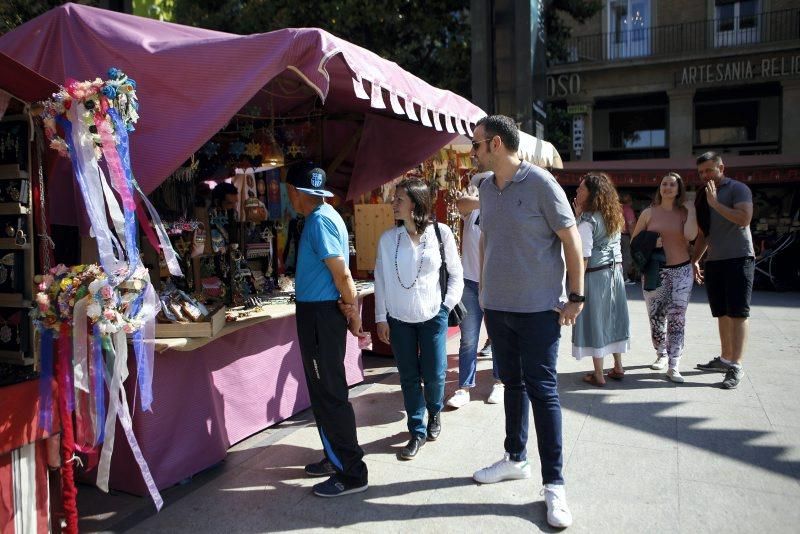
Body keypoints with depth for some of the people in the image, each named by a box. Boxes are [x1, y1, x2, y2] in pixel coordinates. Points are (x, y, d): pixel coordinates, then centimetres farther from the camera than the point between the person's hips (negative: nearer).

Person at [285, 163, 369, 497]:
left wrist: (353, 313, -9)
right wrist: (350, 310, 10)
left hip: (320, 315, -10)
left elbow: (342, 274, -20)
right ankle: (335, 457, 32)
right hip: (319, 312, 10)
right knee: (326, 391, 18)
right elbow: (339, 273, 13)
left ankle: (351, 473, 7)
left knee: (329, 395, -3)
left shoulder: (319, 221, -17)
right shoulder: (325, 216, 14)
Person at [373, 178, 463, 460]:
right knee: (409, 377, 6)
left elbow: (456, 275, 2)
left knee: (434, 375, 4)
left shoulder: (441, 233, -6)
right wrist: (381, 317, 1)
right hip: (399, 319, 2)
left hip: (432, 317, -1)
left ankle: (435, 413, 35)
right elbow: (381, 279, 3)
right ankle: (417, 431, 22)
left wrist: (447, 306, -4)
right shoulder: (388, 238, -1)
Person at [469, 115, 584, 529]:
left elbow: (571, 240, -10)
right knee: (512, 383, 17)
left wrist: (576, 297, -11)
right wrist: (483, 289, 14)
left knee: (542, 391, 0)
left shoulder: (540, 182, -12)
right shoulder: (486, 188, 7)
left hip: (537, 308, -6)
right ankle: (515, 458, 33)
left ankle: (554, 483, 11)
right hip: (497, 306, 6)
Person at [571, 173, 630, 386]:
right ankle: (618, 367, 26)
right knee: (613, 317, 16)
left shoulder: (587, 221, -15)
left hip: (595, 275, -8)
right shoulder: (613, 217, 8)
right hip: (615, 271, 8)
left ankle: (598, 375, 9)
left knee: (594, 321, 1)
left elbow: (584, 258, -19)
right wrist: (579, 215, 13)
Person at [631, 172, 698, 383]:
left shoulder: (685, 212, 3)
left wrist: (691, 209, -8)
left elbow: (691, 235, -17)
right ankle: (662, 355, 27)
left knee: (677, 319, -5)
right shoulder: (649, 213, 4)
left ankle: (674, 366, -3)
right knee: (656, 317, 6)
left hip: (681, 271, 0)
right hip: (654, 272, 1)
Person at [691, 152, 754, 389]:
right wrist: (695, 260, 12)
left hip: (738, 259, -7)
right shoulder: (702, 197, 16)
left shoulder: (737, 189, -4)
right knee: (722, 314, 11)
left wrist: (716, 204, -18)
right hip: (713, 262, 7)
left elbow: (745, 219, -20)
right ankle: (725, 359, 19)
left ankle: (736, 366, -7)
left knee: (737, 314, -7)